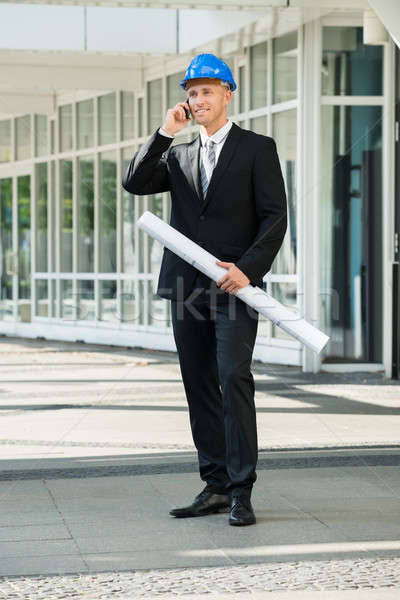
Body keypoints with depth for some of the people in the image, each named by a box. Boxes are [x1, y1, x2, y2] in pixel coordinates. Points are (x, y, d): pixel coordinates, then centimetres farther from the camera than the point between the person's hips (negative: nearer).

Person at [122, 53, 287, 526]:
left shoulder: (257, 149, 4)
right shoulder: (178, 155, 18)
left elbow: (275, 217, -3)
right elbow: (134, 183, 3)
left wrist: (247, 269, -15)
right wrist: (164, 133, -4)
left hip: (235, 287, -5)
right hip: (187, 287, 5)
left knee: (234, 380, -15)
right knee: (200, 388, 6)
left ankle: (241, 492, -13)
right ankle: (215, 487, 12)